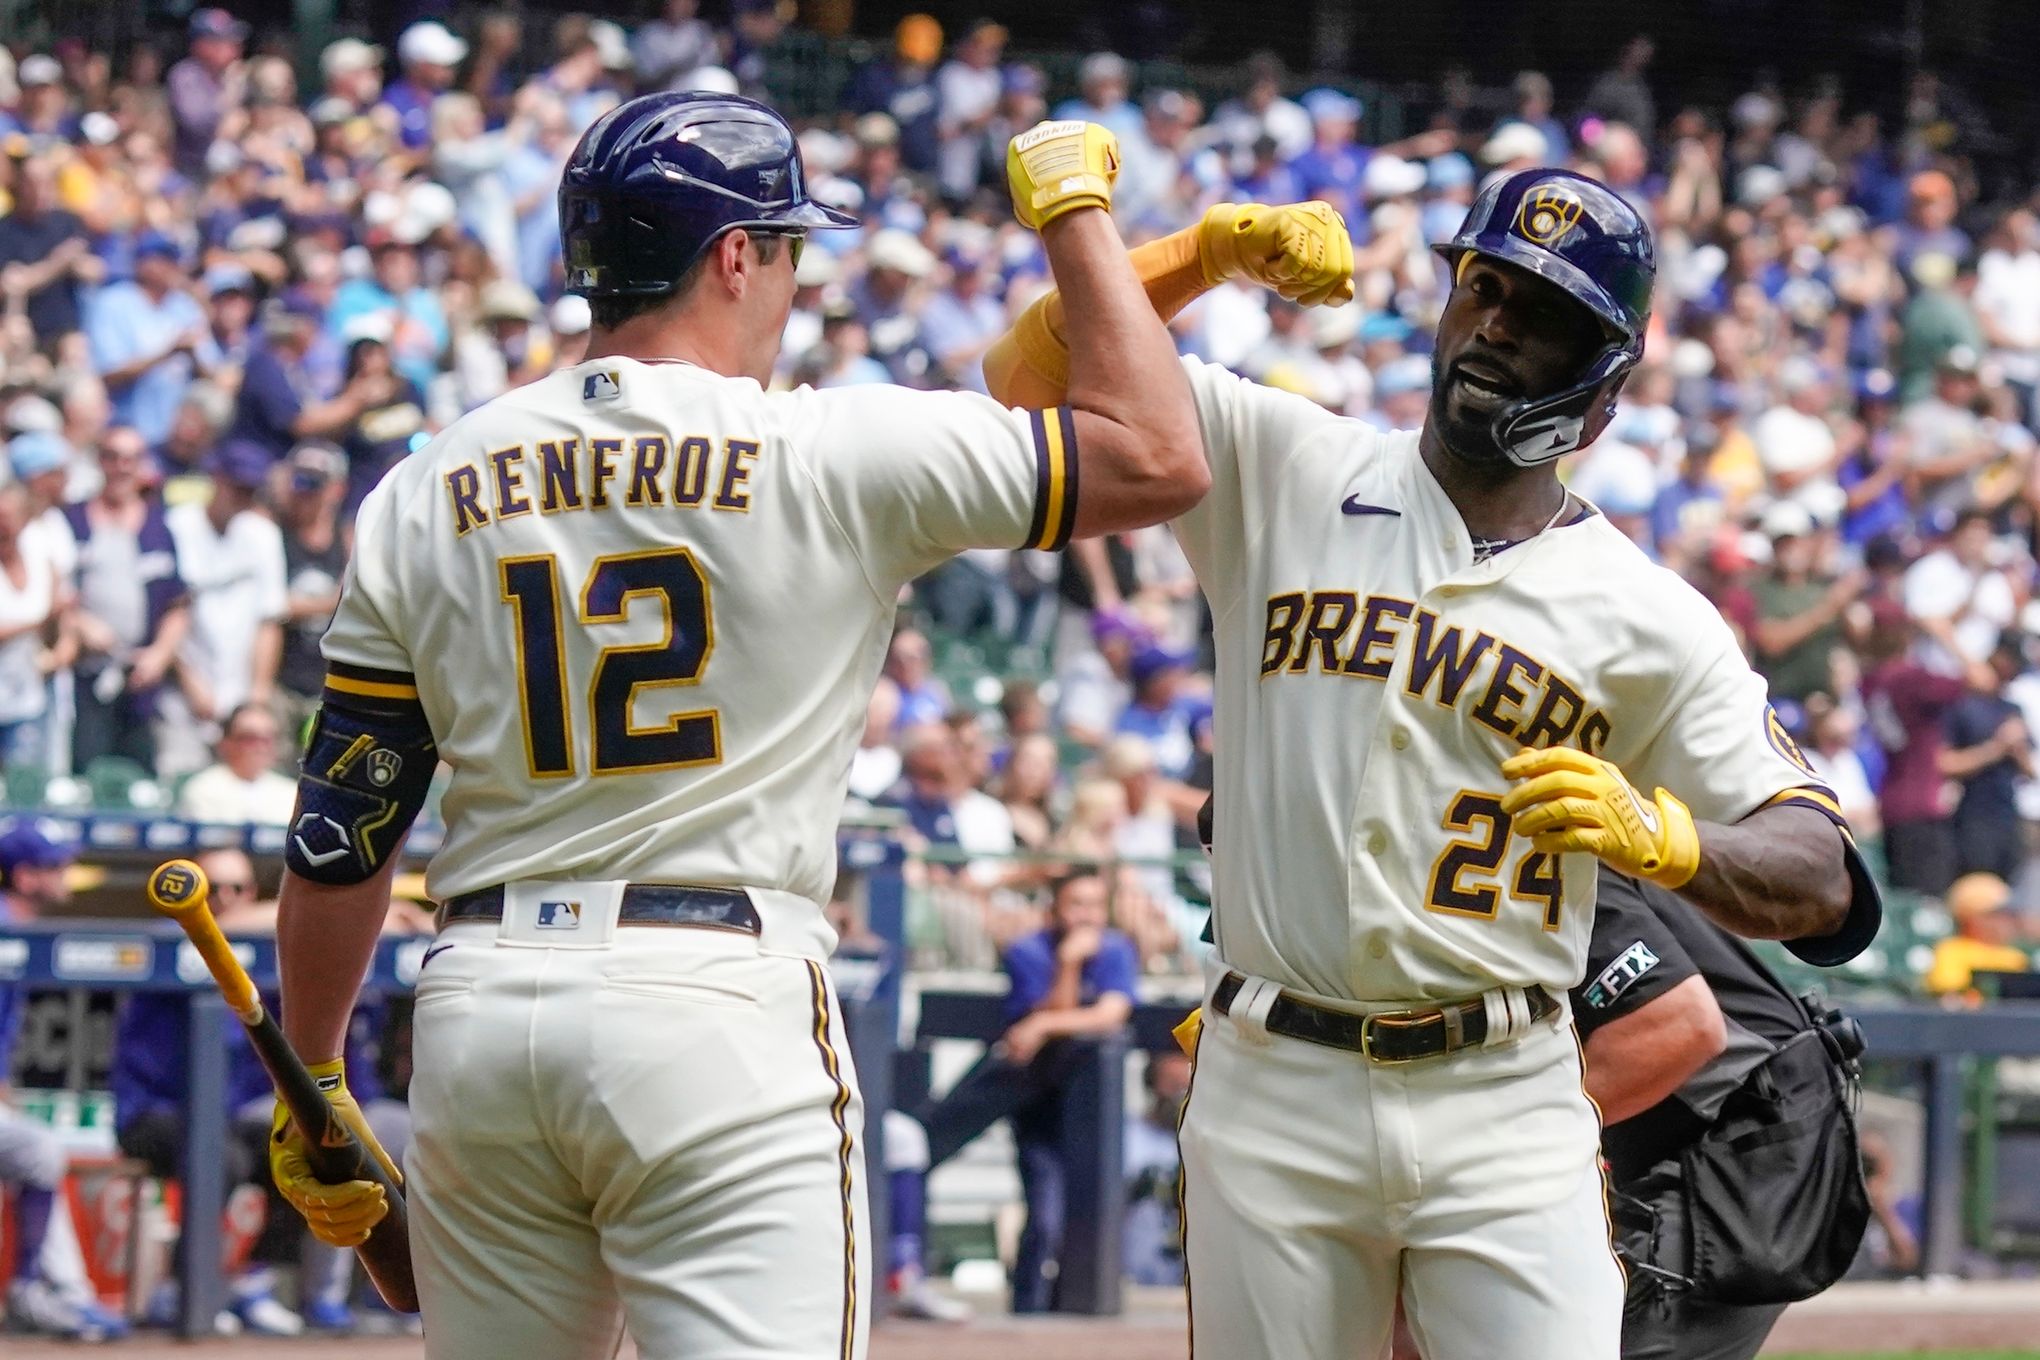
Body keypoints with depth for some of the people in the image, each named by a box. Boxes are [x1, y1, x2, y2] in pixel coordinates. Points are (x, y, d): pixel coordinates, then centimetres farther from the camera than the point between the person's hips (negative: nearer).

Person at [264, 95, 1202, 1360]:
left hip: (475, 1017, 5)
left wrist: (315, 1091, 20)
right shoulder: (834, 455, -5)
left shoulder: (425, 493, 8)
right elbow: (1157, 458, 0)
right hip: (718, 1010, -5)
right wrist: (1074, 204, 13)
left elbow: (338, 836, 10)